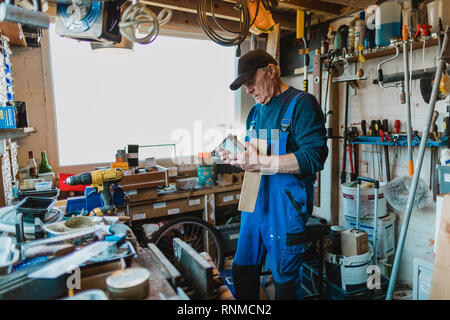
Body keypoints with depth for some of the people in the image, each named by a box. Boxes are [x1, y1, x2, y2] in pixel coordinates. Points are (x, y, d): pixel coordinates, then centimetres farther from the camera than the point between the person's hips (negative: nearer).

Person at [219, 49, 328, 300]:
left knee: (285, 279, 7)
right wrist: (237, 156, 1)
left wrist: (261, 162, -24)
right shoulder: (256, 112, 16)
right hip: (254, 201, 8)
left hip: (286, 205, -7)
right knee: (242, 270, 18)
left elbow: (314, 157, -20)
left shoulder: (302, 103, -9)